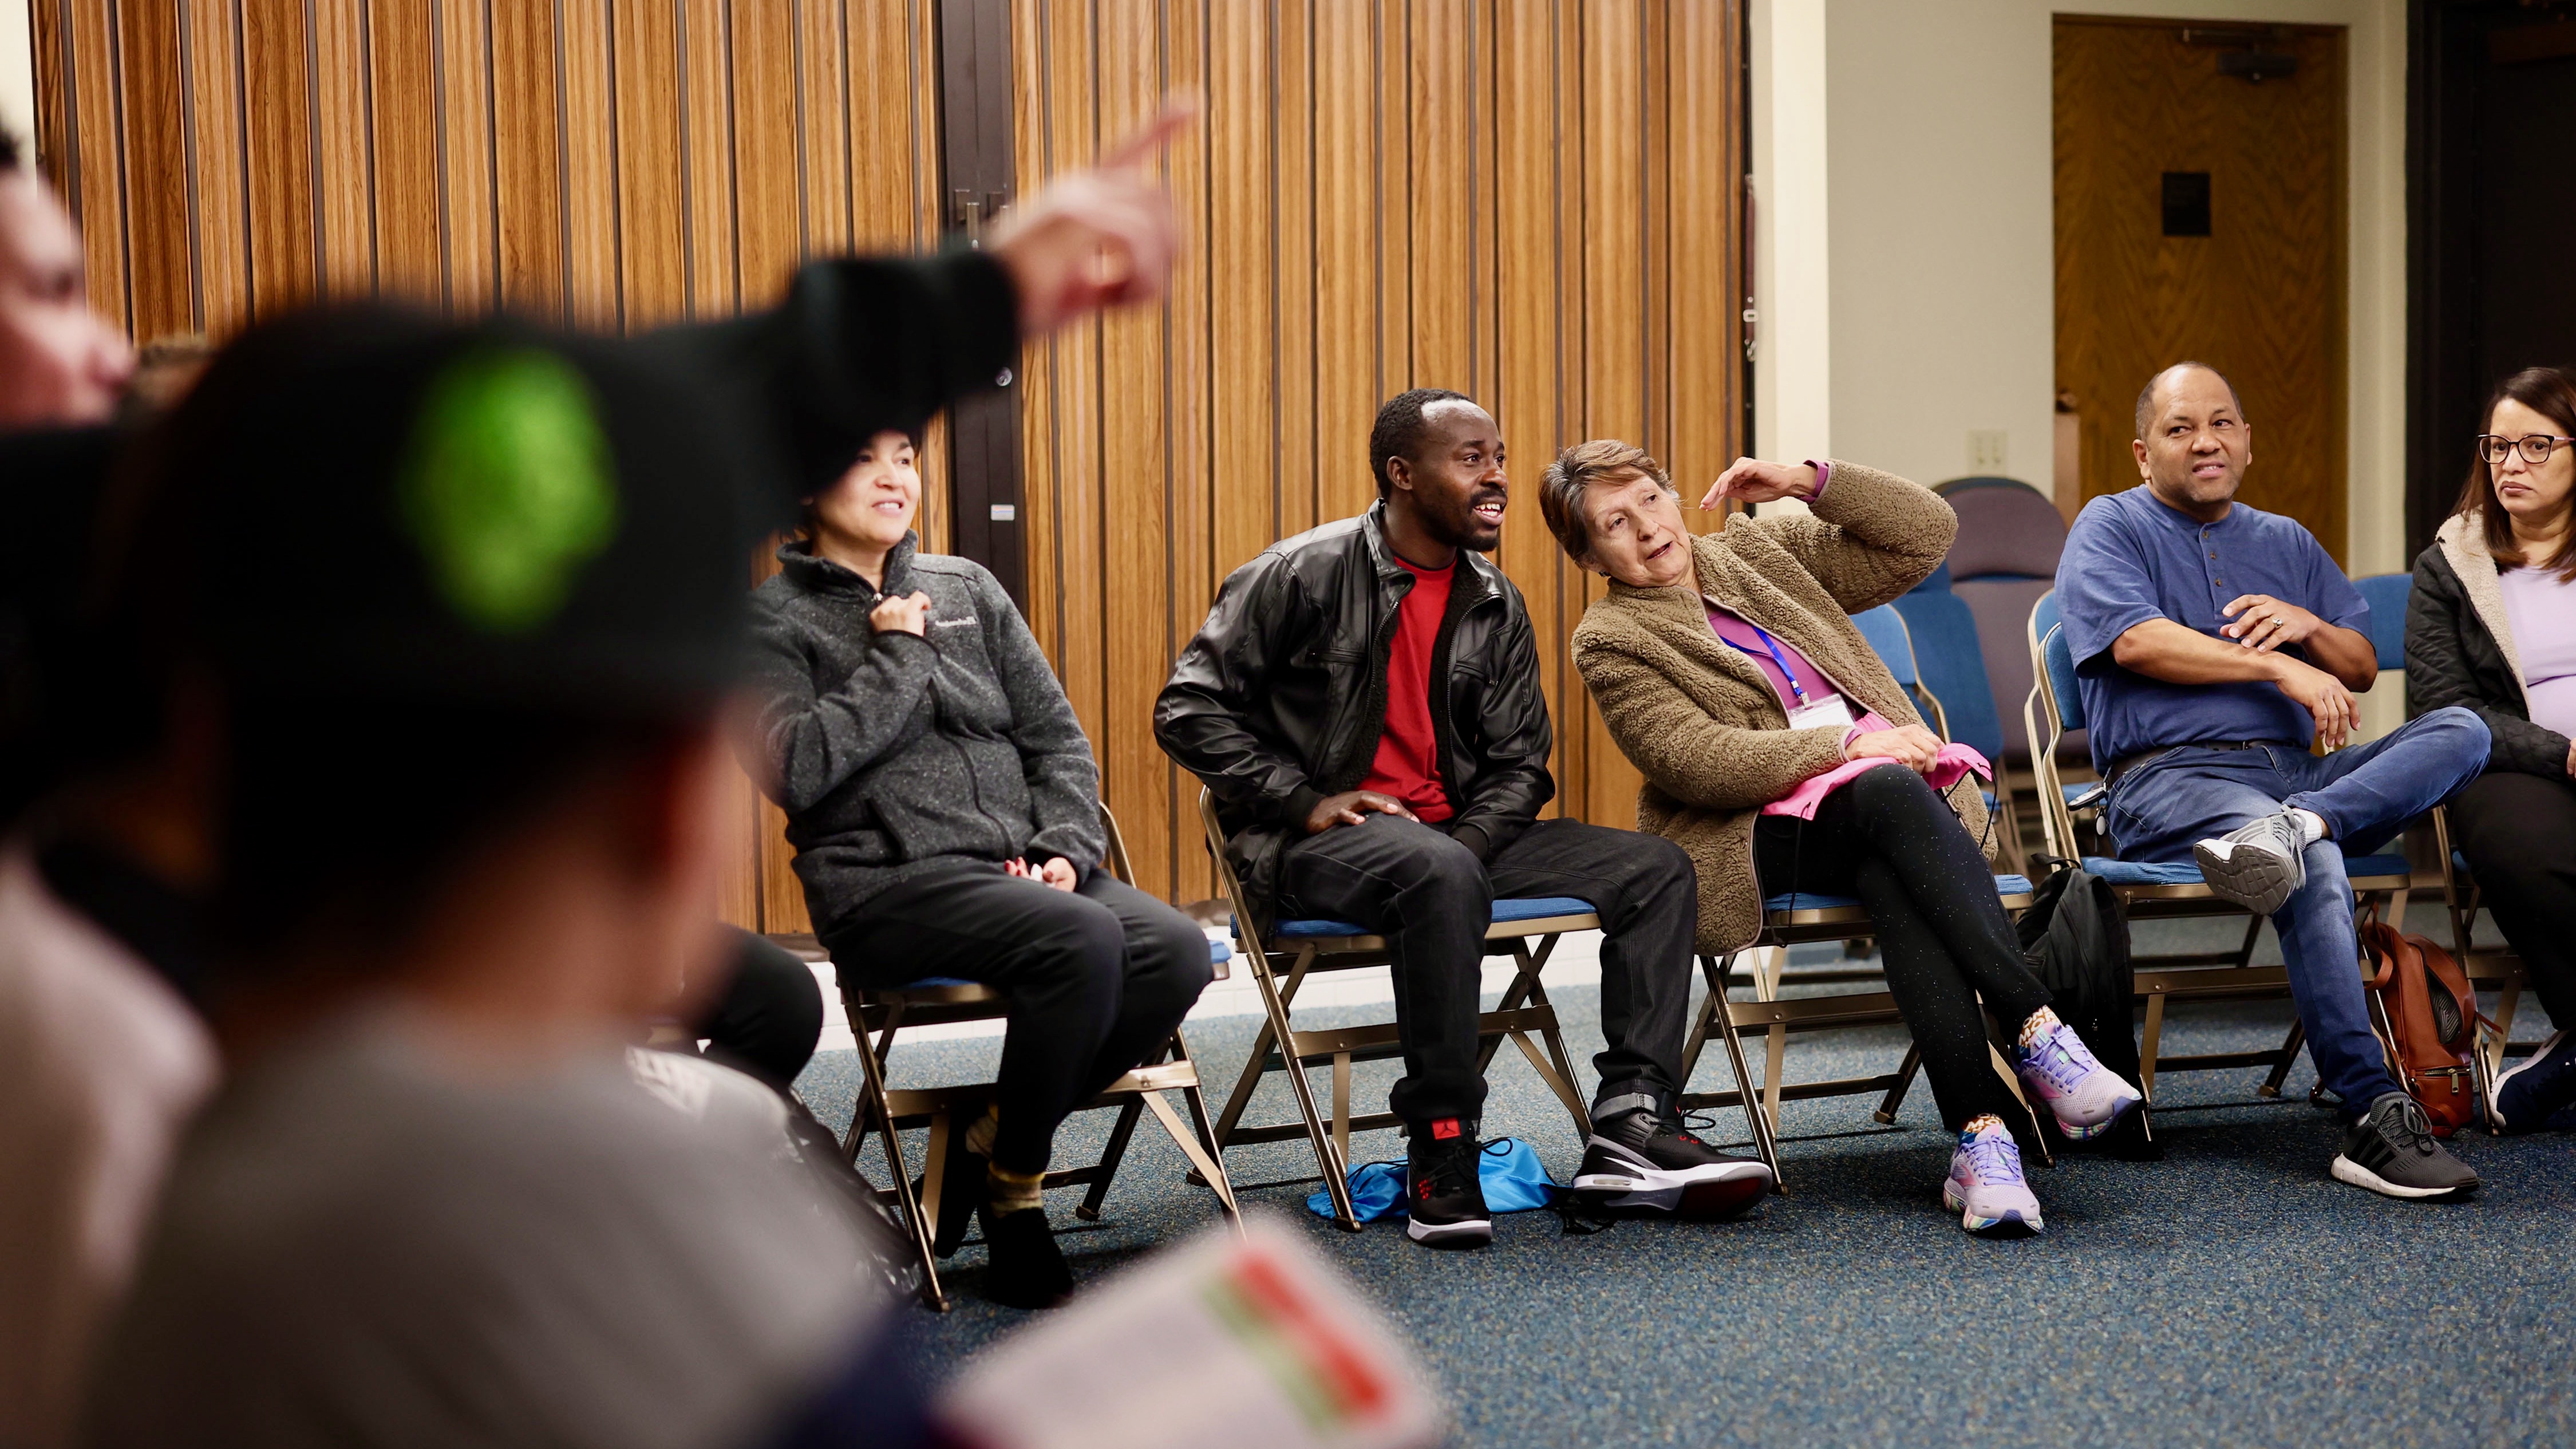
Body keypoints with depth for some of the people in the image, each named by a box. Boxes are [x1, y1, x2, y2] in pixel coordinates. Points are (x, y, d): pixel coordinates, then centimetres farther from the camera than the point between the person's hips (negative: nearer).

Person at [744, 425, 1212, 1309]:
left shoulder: (968, 589, 18)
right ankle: (1013, 1203, -12)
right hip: (885, 885, -6)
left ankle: (982, 1150, -4)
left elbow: (1056, 736, 15)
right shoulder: (774, 619, 3)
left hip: (1017, 864, 6)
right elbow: (794, 769, -14)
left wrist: (1065, 849, -2)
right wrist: (897, 657, -7)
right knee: (1082, 942, -32)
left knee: (1177, 953, -20)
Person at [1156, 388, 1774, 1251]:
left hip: (1455, 833, 7)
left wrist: (1470, 838, -10)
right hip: (1318, 846, -6)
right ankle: (1441, 1156, -30)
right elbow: (1189, 710, -6)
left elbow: (1520, 765, 12)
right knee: (1441, 875, -40)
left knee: (1657, 869, -9)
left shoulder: (1497, 609, 11)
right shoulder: (1303, 574, -6)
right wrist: (1305, 801, -15)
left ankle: (1630, 1128, -19)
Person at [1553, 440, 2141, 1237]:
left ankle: (1979, 1137, -46)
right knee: (1891, 793, -36)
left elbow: (1924, 533, 17)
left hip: (1896, 795, 4)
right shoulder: (1610, 639, 4)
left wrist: (1809, 479, 5)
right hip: (1759, 831, -4)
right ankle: (2039, 1032, -44)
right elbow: (1698, 762, -11)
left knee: (1895, 883, -34)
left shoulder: (1763, 550, 20)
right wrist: (1850, 744, -17)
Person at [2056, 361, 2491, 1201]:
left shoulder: (2286, 543, 27)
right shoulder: (2111, 527, 10)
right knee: (2318, 866, -36)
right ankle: (2373, 1117, -39)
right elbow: (2135, 640, -9)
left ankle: (2290, 826, -42)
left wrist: (2307, 625, 1)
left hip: (2300, 771, 6)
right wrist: (2280, 668, -13)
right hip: (2169, 778, -6)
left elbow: (2362, 669, 24)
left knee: (2462, 730, -18)